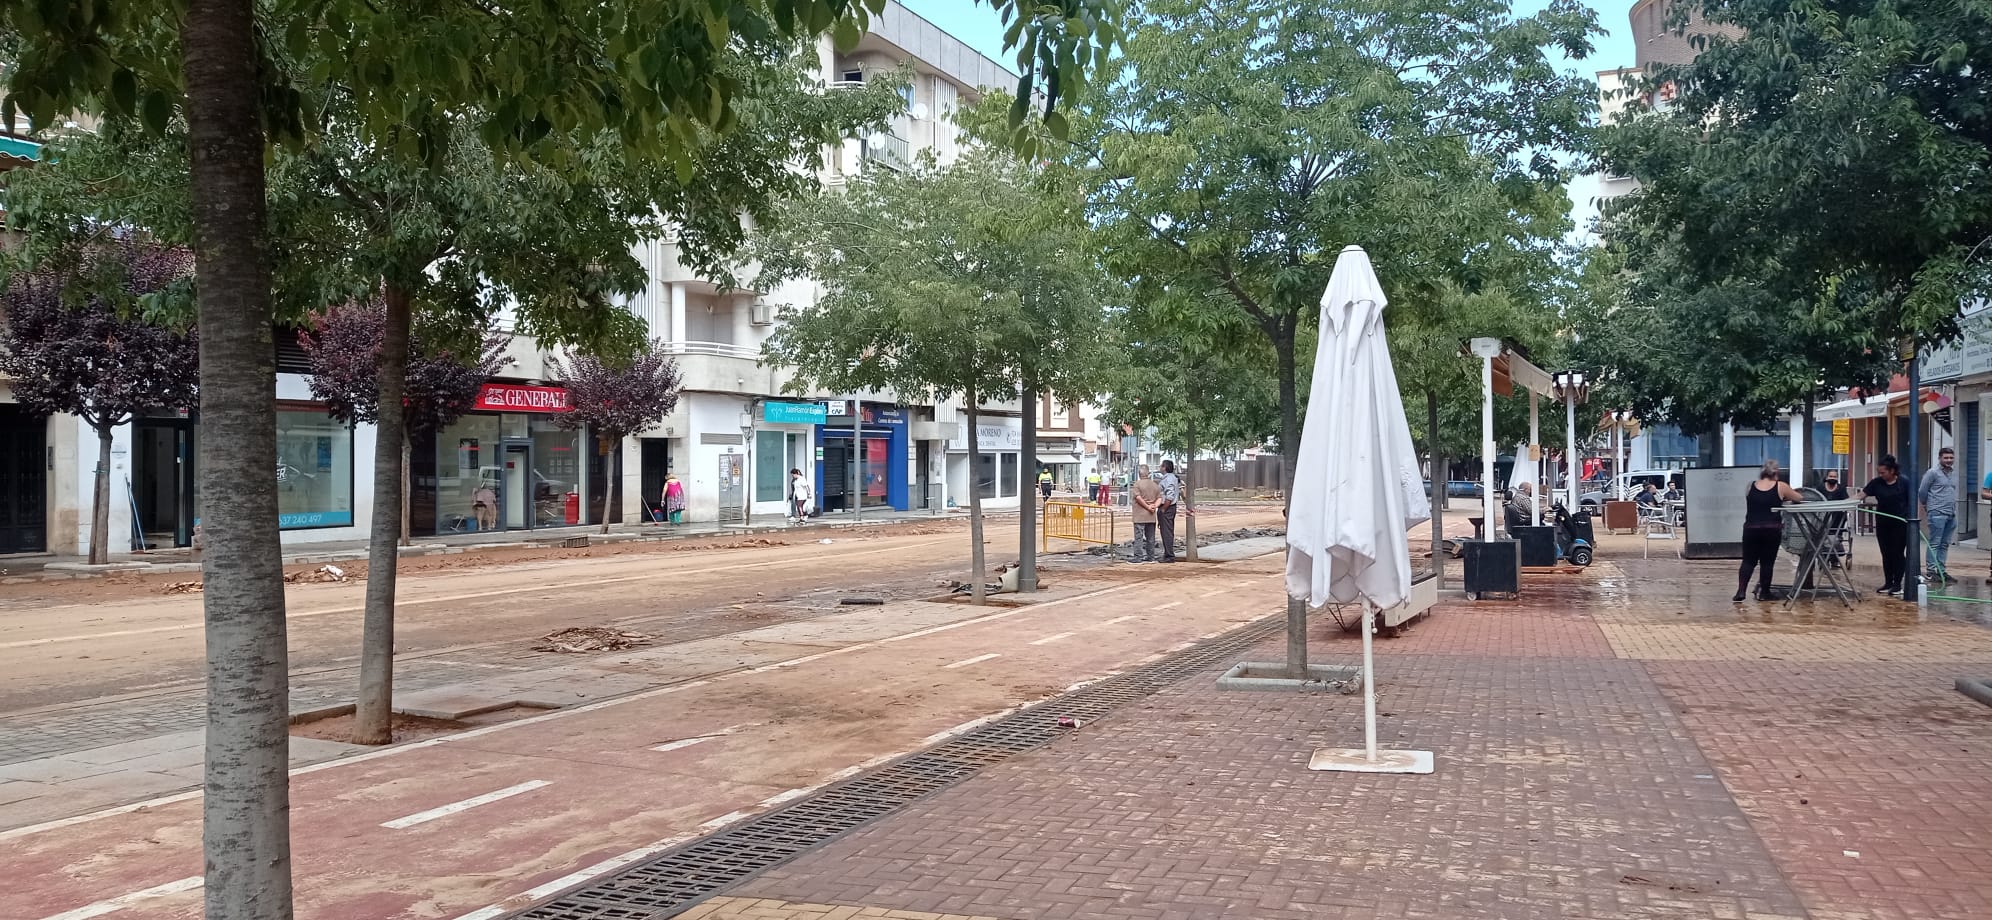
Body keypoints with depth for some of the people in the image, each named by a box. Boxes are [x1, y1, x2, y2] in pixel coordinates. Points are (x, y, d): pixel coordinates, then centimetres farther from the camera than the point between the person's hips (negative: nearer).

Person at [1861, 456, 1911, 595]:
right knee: (1886, 554, 8)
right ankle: (1888, 583, 17)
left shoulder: (1904, 483, -6)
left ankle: (1897, 584, 8)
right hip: (1882, 524, 4)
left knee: (1898, 553, -1)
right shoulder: (1876, 483, 2)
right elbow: (1862, 495, -2)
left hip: (1900, 524, -4)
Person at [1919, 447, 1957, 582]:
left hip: (1951, 514, 7)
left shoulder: (1954, 473, 14)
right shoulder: (1933, 473, -7)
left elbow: (1953, 492, 22)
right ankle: (1930, 571, -3)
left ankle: (1941, 570, 15)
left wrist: (1954, 509, 17)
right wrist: (1926, 505, 9)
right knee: (1934, 544, -6)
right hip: (1937, 514, -7)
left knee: (1945, 545, 10)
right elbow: (1922, 491, -4)